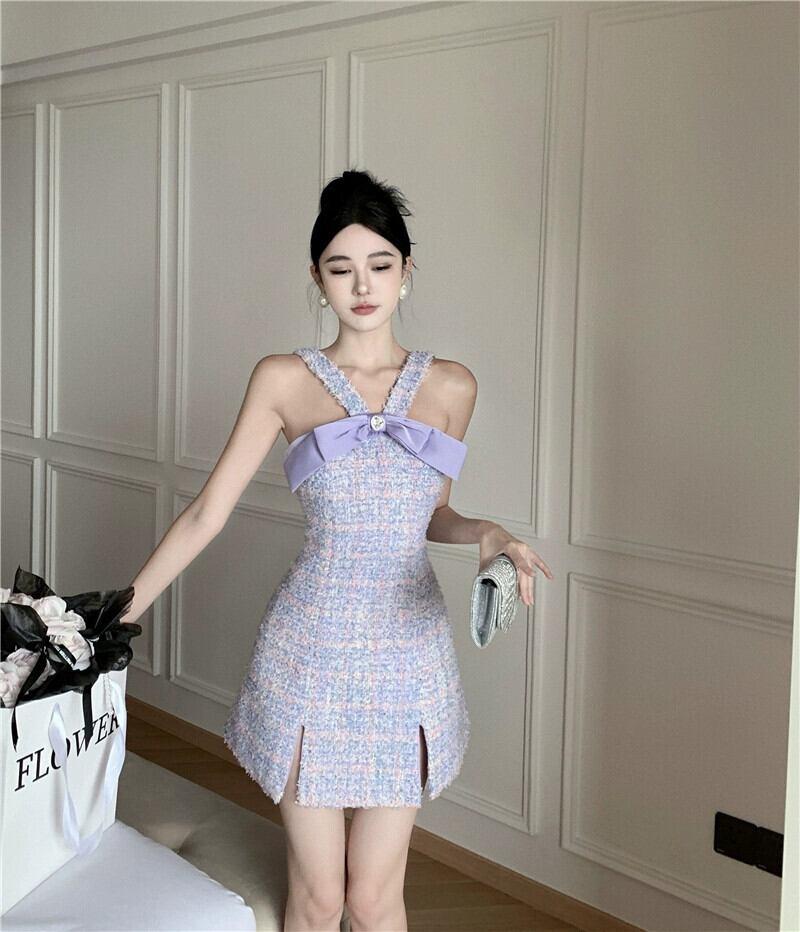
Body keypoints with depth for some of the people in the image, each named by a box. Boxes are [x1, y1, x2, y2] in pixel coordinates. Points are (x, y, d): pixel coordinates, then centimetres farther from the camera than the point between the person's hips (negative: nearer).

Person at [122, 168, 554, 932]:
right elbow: (207, 512, -2)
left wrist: (486, 535, -7)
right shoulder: (283, 380, -2)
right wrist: (118, 613, -4)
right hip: (311, 650, -1)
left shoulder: (450, 386, 3)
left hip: (408, 653, 2)